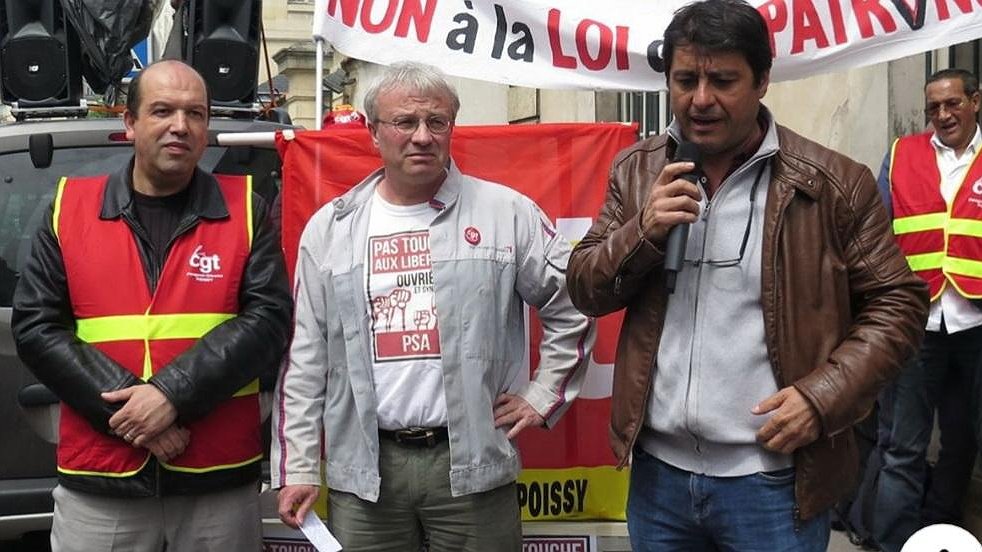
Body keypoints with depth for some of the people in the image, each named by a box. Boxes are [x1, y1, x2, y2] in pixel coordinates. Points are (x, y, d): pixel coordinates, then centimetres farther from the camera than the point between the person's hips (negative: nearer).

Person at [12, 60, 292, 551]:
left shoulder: (245, 209, 2)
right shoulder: (71, 208, 5)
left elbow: (269, 321, -7)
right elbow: (36, 327, -1)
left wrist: (171, 393, -16)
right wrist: (127, 410, -11)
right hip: (98, 486, 1)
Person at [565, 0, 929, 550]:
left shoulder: (834, 183, -7)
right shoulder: (637, 171, 4)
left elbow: (895, 302, -2)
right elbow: (586, 290, 4)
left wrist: (823, 396, -15)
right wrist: (644, 232, -14)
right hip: (657, 471, 4)